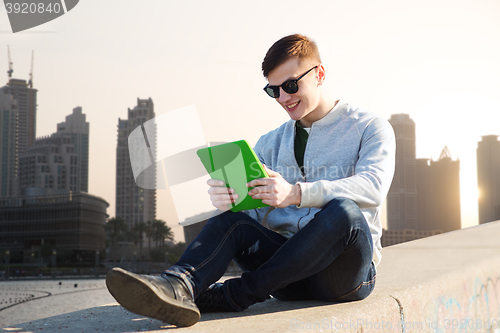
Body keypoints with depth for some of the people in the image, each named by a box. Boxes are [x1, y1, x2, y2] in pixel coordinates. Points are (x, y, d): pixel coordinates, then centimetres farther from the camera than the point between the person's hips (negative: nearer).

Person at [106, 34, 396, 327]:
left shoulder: (370, 128, 4)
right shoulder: (271, 143, 20)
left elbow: (373, 187, -16)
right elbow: (252, 205, 7)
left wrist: (296, 194, -31)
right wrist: (226, 199, -20)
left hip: (348, 269, -3)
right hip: (291, 270, 4)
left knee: (343, 210, -34)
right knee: (230, 220, -21)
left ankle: (233, 296, -31)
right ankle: (179, 286, -50)